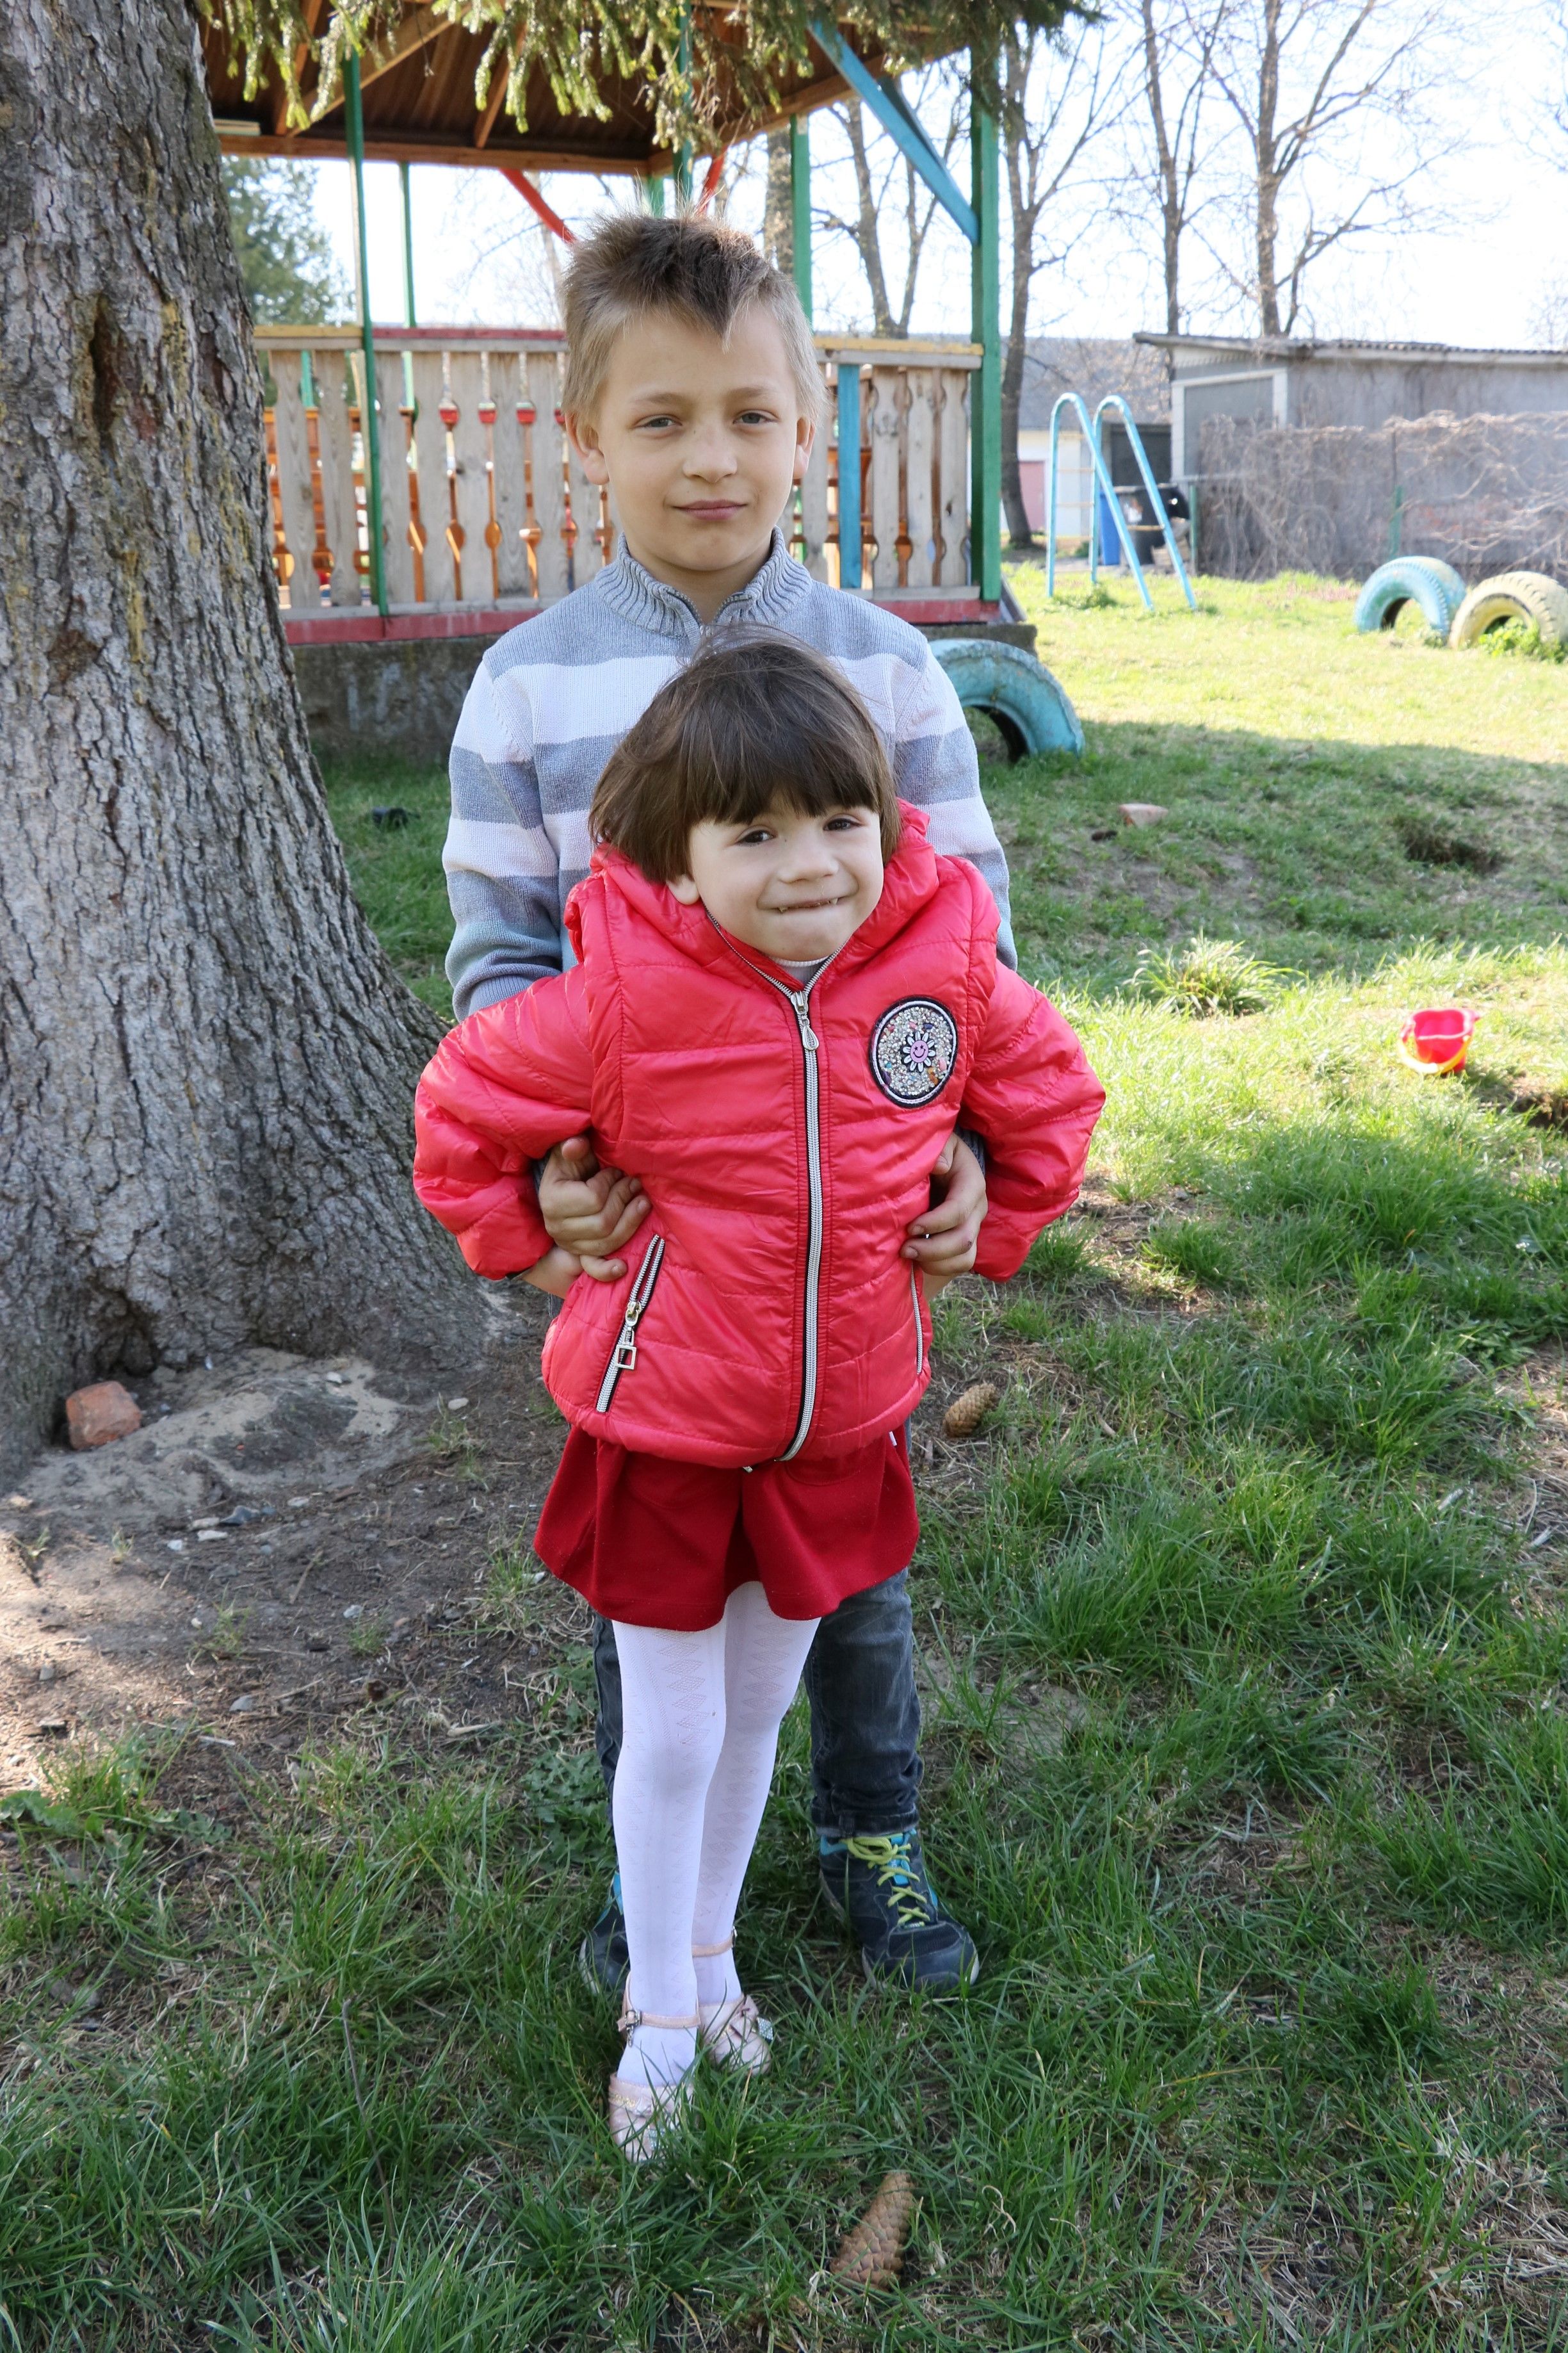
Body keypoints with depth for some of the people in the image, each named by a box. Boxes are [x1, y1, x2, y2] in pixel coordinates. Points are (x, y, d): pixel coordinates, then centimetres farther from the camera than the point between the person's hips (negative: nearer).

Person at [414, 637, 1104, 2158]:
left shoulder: (945, 965, -13)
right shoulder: (623, 993, -23)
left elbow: (1052, 1102, 7)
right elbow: (462, 1114, -6)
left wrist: (980, 1243, 7)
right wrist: (538, 1256, -1)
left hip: (840, 1421, 3)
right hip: (663, 1425, -3)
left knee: (760, 1711, 21)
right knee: (672, 1736, 10)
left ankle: (711, 1952, 46)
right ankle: (660, 2012, 35)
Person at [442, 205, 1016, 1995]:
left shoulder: (886, 667, -3)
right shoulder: (528, 685, -5)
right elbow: (499, 944, -3)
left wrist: (969, 1138, -14)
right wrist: (544, 1156, -17)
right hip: (639, 1220, 0)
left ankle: (873, 1836, 41)